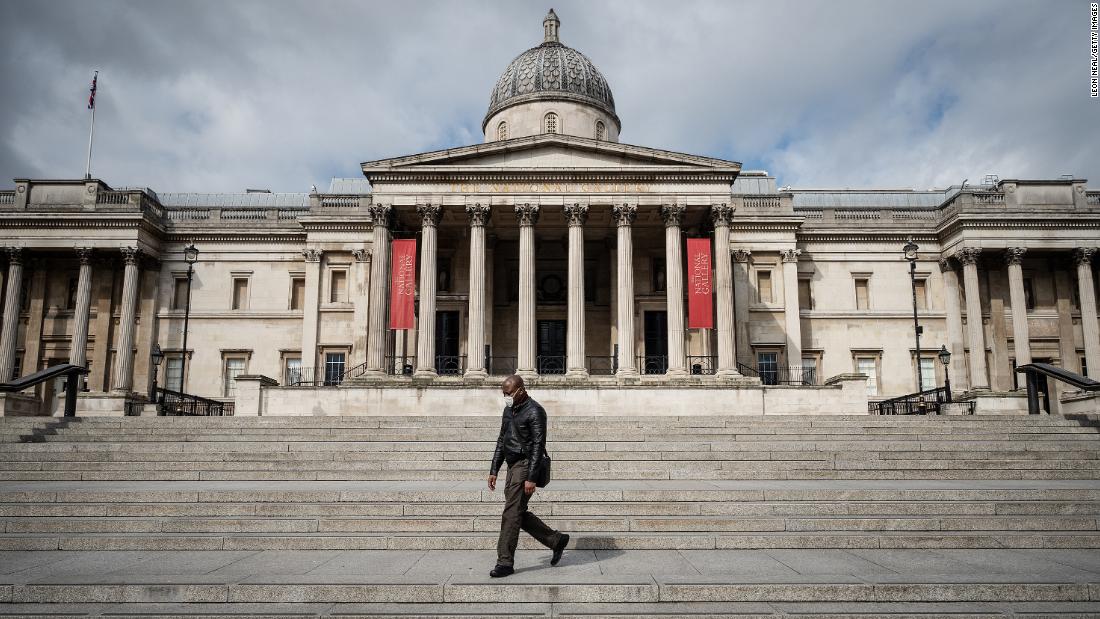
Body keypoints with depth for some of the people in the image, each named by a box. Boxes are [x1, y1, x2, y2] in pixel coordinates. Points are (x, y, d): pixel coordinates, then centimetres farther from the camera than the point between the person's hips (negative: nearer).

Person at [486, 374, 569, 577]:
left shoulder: (534, 411, -12)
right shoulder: (509, 410, 15)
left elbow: (538, 445, -17)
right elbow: (501, 441, 20)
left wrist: (531, 478, -22)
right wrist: (493, 470, 16)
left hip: (525, 466, -9)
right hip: (513, 466, 9)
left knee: (511, 513, -9)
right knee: (519, 514, 11)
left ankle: (505, 562, -1)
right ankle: (556, 540, 24)